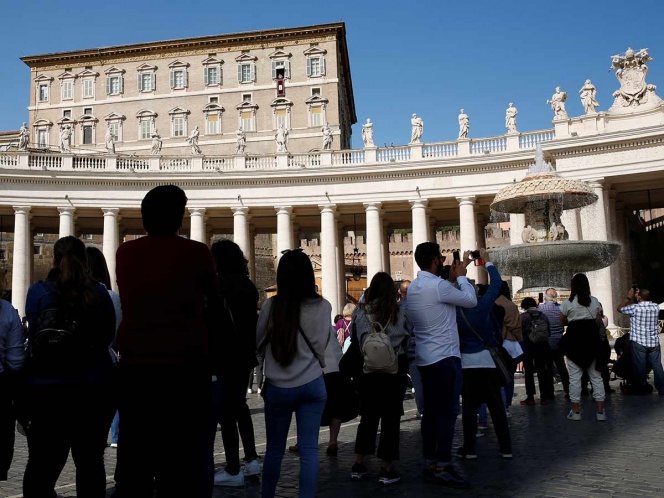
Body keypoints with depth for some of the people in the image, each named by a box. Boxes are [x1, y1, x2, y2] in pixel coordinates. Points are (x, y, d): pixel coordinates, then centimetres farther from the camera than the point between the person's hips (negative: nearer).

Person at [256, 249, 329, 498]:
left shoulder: (272, 305, -9)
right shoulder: (323, 306, -6)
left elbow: (258, 344, 4)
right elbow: (322, 344, 8)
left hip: (278, 387, 0)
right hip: (312, 384, 0)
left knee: (274, 449, 15)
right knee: (309, 450, 6)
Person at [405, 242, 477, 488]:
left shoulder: (413, 287, 10)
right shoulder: (438, 285, -18)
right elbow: (471, 300, -9)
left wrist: (452, 279, 16)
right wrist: (460, 276, 4)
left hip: (425, 359, 9)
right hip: (445, 358, -9)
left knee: (431, 410, 12)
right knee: (448, 411, -4)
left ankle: (430, 462, 17)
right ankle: (443, 466, -1)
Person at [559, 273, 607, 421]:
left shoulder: (567, 303, -6)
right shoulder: (595, 301, 2)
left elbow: (563, 321, 3)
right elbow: (600, 318, 13)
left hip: (574, 340, -2)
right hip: (592, 339, 3)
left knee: (575, 377, 3)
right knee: (596, 376, 8)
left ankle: (576, 411, 5)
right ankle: (600, 411, 8)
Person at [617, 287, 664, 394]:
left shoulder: (635, 308, -14)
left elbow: (620, 308, 1)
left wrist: (629, 298, 5)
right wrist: (640, 295, 16)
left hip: (639, 342, -4)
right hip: (654, 342, 4)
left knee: (640, 367, 3)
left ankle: (641, 389, 9)